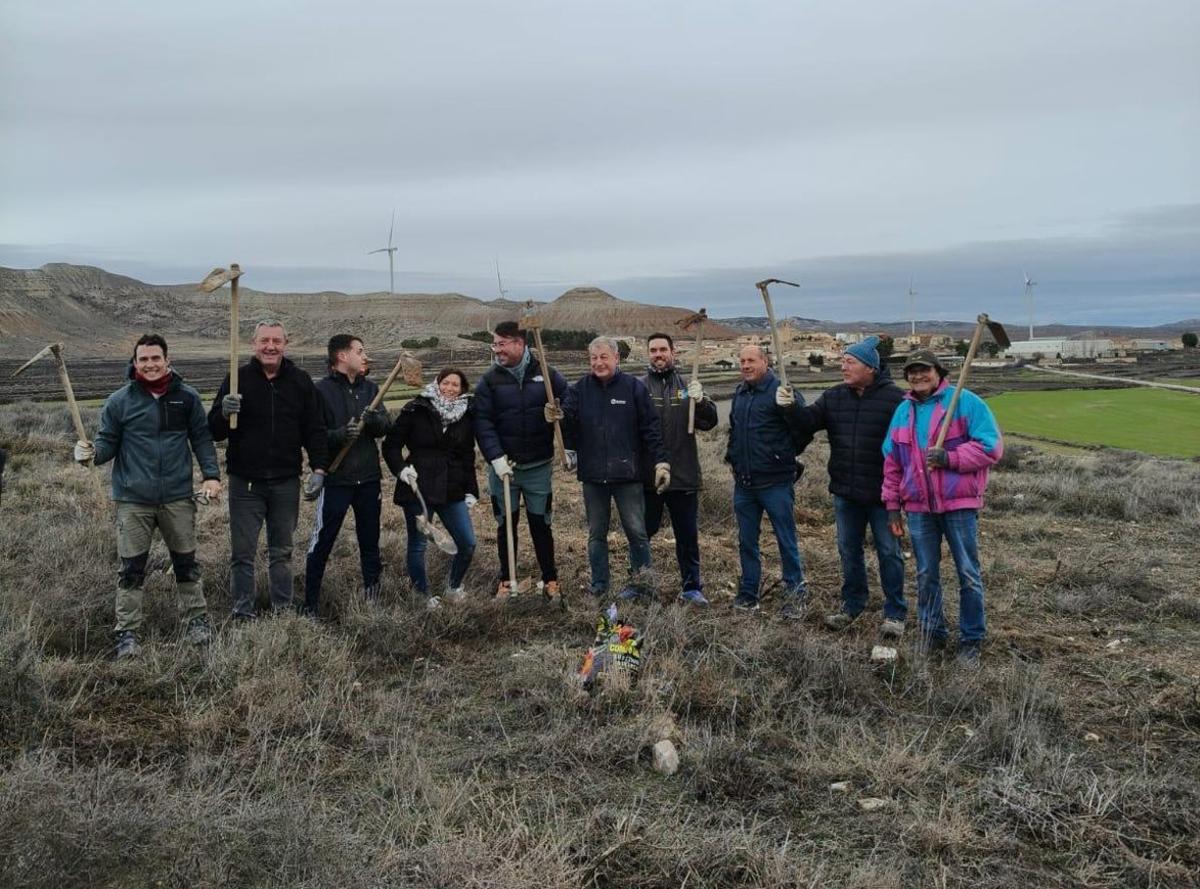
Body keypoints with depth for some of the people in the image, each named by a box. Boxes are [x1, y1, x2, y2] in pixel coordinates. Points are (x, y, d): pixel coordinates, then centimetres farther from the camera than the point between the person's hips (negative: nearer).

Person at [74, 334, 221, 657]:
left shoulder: (187, 397, 1)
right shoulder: (119, 401, -2)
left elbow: (201, 438, 6)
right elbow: (108, 442, 2)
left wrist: (211, 475, -4)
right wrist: (92, 453, -20)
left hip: (178, 498, 1)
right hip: (133, 500, -1)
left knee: (186, 564, 13)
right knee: (131, 570, 4)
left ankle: (195, 620, 27)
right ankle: (127, 633, 14)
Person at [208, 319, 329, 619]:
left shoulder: (300, 382, 3)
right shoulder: (238, 378, -2)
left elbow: (315, 430, 7)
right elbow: (214, 431, -1)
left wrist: (319, 468, -3)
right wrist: (224, 414, -22)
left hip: (286, 482, 2)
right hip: (245, 482, -1)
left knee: (282, 551, 12)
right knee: (242, 553, 2)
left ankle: (283, 610, 22)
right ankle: (242, 613, 12)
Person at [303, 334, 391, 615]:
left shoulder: (370, 387, 9)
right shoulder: (322, 390, -9)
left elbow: (386, 426, 3)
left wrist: (373, 419, -18)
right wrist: (341, 434, -28)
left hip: (369, 478, 5)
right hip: (335, 479, -5)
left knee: (370, 541, 14)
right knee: (322, 543, 0)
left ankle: (372, 596, 26)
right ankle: (310, 605, 10)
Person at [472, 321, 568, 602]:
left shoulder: (546, 375, -2)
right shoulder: (490, 380, -2)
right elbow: (482, 421, -8)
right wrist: (496, 457, -17)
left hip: (539, 465, 0)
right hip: (503, 466, 1)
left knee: (540, 524, 7)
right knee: (506, 524, 10)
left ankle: (550, 580, 18)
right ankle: (506, 580, 23)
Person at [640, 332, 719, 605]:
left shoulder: (688, 385, 4)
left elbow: (709, 422, -4)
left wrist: (700, 401, -23)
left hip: (684, 476, 1)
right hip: (647, 477, -1)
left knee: (688, 535, 10)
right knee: (642, 531, 9)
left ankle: (691, 587, 21)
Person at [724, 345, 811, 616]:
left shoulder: (781, 391, -11)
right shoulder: (739, 393, 12)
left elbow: (804, 428, -20)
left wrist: (791, 407, -37)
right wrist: (732, 456, 19)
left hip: (776, 481, -7)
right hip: (744, 482, 7)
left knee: (786, 540, 0)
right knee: (746, 541, 14)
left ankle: (795, 594, 11)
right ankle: (747, 595, 24)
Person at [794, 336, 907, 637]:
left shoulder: (894, 398, -12)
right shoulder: (834, 397, 5)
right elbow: (807, 421, -1)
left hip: (881, 493, -5)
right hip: (845, 491, 5)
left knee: (889, 552, 4)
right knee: (849, 551, 15)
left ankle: (895, 614, 15)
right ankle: (852, 606, 30)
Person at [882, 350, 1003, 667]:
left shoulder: (966, 402, -5)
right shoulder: (903, 411, 12)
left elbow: (991, 446, -12)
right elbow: (891, 462, 16)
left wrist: (950, 457, -21)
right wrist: (892, 504, 13)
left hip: (959, 505, -4)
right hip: (918, 508, 4)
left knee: (969, 575, 3)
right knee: (926, 575, 12)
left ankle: (971, 640, 15)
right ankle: (931, 633, 25)